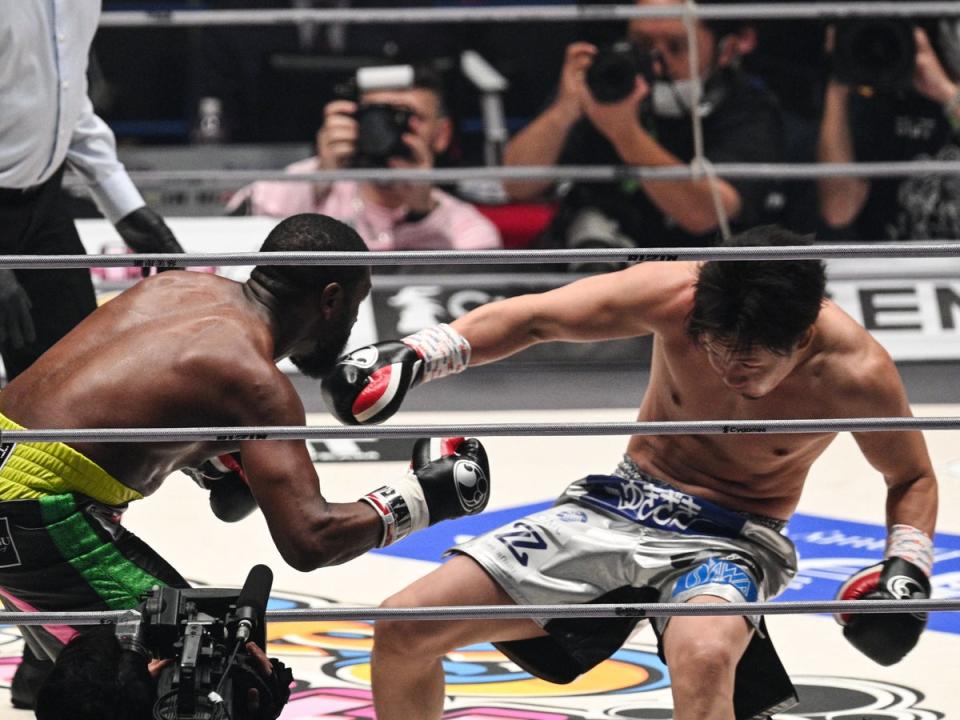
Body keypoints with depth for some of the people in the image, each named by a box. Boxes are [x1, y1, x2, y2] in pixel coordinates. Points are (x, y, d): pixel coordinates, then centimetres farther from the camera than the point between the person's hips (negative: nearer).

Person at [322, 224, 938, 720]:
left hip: (731, 538, -4)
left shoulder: (853, 371, -21)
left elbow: (913, 479, -1)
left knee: (703, 655, -42)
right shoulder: (676, 295, -20)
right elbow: (532, 318, -9)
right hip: (621, 505, 4)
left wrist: (907, 568, -17)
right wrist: (412, 358, -20)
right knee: (404, 628, -3)